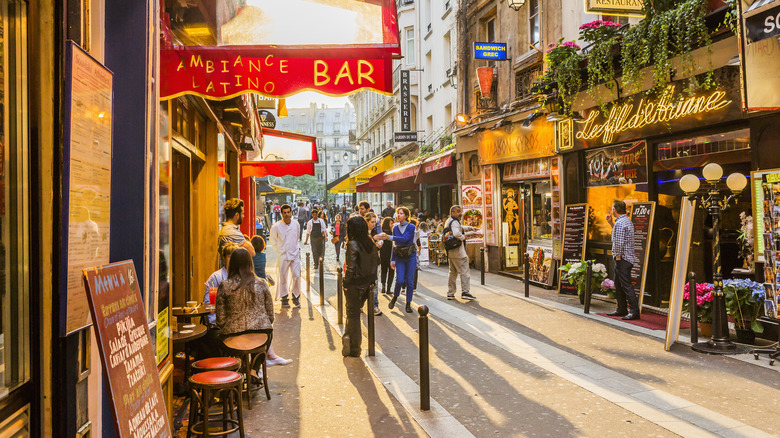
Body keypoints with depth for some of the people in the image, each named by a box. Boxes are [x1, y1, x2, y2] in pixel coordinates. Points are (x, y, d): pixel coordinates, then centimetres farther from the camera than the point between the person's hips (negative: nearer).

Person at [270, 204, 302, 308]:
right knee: (283, 278, 3)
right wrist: (280, 251, 4)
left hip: (295, 254, 2)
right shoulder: (276, 227, -10)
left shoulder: (296, 224, 1)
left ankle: (296, 297, 15)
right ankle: (284, 298, 17)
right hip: (283, 256, -2)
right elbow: (273, 241, 4)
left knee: (297, 276, -1)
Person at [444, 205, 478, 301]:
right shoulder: (454, 222, -14)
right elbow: (456, 233, -32)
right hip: (458, 250, -10)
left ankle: (450, 293, 18)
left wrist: (470, 228, 19)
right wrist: (463, 237, -14)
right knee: (465, 271, -5)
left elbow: (460, 227, 32)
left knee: (453, 272, 16)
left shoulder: (448, 221, 17)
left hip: (450, 251, 10)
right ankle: (465, 292, -7)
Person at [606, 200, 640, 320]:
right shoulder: (627, 221, 15)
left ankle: (634, 311, -10)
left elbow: (619, 243, -22)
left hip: (622, 258, -10)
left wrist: (618, 257, -16)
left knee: (626, 285, -10)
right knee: (618, 285, 15)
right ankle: (621, 309, 20)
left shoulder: (620, 223, -17)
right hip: (627, 257, 10)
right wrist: (610, 222, 24)